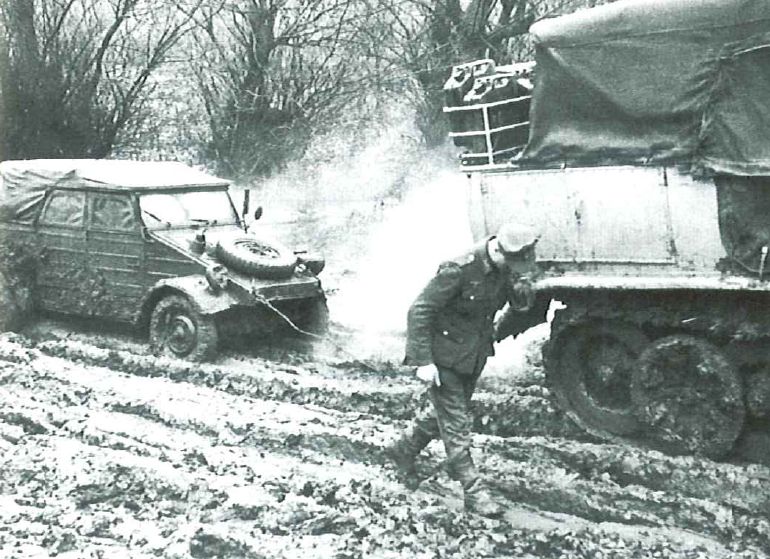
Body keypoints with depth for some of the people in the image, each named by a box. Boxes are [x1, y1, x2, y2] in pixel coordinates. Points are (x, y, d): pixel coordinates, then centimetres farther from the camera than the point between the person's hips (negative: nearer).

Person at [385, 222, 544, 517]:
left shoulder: (508, 267, -7)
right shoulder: (460, 269, -28)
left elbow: (523, 307, 7)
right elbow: (419, 311, -23)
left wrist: (522, 289, -16)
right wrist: (423, 361, -25)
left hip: (473, 357, 8)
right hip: (444, 357, -8)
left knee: (444, 412, 22)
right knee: (456, 425, -1)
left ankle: (402, 450, 43)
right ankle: (474, 492, 7)